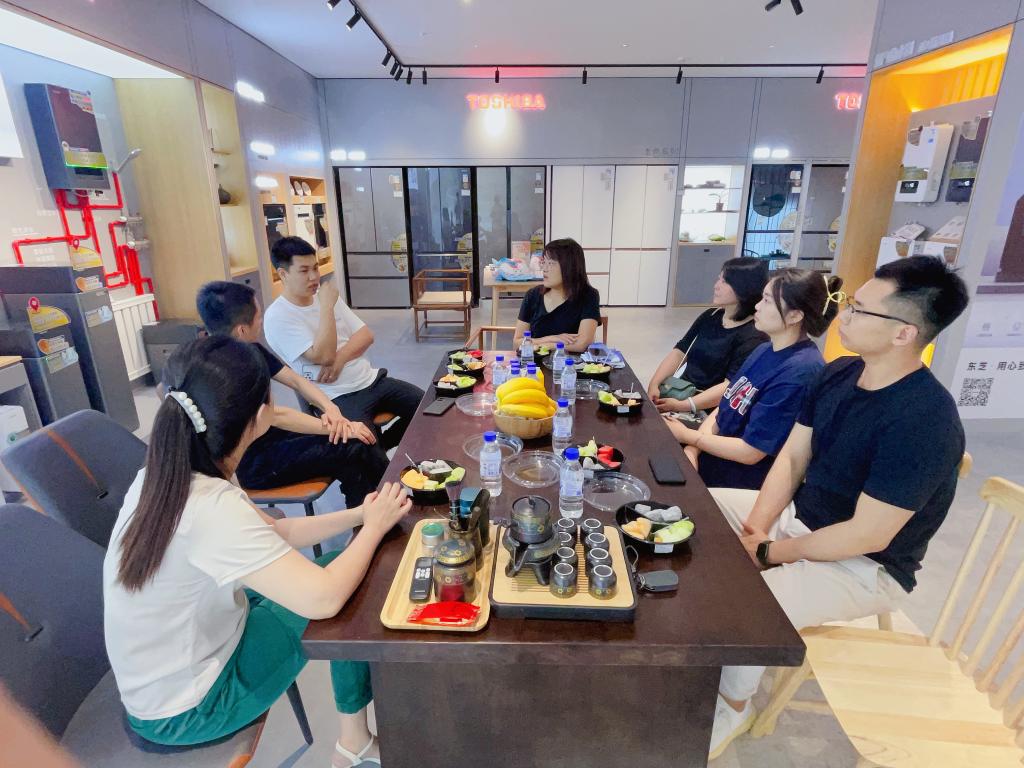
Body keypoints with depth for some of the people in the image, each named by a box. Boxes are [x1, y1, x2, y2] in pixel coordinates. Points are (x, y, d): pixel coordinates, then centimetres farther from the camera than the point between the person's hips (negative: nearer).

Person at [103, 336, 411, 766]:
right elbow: (324, 598, -38)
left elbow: (273, 532, 1)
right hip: (186, 710, -7)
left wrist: (357, 514, -8)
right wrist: (374, 527, -21)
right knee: (352, 598, -5)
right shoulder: (211, 507, -36)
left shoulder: (167, 476, -8)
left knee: (336, 571, 8)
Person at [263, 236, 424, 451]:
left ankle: (378, 446, 19)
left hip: (371, 381, 7)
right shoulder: (277, 317, -11)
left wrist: (340, 359, -12)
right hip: (338, 398, -7)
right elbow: (324, 356, -21)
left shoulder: (324, 297, 10)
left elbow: (366, 335, 6)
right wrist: (327, 306, -19)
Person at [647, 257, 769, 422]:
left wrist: (683, 406, -26)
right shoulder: (710, 316, 10)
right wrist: (654, 384, -7)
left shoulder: (754, 337, -11)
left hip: (707, 409, -6)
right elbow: (679, 352, 8)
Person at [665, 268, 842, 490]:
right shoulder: (764, 350, 5)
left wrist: (688, 435, -10)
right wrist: (692, 449, -10)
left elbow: (750, 452, -21)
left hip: (745, 479, -7)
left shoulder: (800, 372, -23)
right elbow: (723, 408, 6)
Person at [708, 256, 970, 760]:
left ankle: (733, 705, 5)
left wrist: (769, 553, -17)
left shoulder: (923, 421, -29)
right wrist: (754, 528, -11)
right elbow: (791, 458, 0)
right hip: (801, 517, 8)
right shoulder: (837, 374, -4)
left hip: (864, 566, -8)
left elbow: (868, 535, -27)